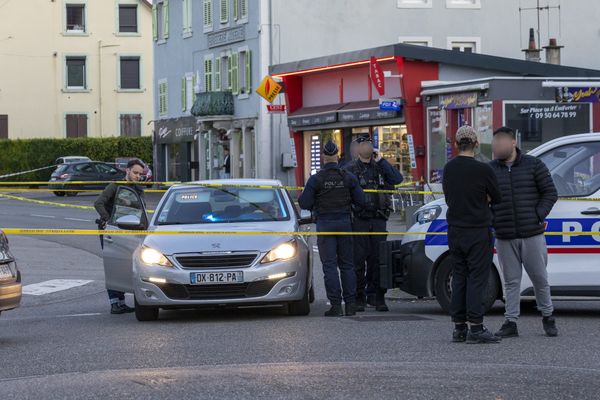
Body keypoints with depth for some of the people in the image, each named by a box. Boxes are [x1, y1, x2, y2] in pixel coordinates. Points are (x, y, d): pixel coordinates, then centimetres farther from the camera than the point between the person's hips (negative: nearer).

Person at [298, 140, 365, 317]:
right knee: (347, 264, 9)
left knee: (330, 265, -1)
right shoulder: (348, 178, -1)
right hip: (344, 223, 3)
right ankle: (351, 303, 5)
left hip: (325, 224, -3)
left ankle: (336, 305, -7)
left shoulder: (315, 179, -8)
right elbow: (360, 201, -1)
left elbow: (305, 204, -9)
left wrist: (300, 197, 13)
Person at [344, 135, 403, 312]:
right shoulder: (350, 169, 5)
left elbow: (397, 179, -4)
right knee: (359, 259, -5)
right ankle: (359, 298, 0)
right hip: (358, 220, -3)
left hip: (378, 219, 3)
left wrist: (381, 161, -5)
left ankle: (376, 295, 8)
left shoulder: (380, 167, 13)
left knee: (377, 259, 2)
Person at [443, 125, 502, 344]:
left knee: (459, 277, 10)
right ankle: (476, 328, -6)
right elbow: (497, 198, -3)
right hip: (478, 231, -6)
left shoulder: (448, 168, 5)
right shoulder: (482, 170, -13)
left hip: (454, 231, 6)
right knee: (477, 278, -3)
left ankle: (459, 328, 11)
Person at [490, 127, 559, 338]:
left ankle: (547, 317, 21)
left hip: (532, 234, -2)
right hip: (504, 237, 2)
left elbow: (550, 193, 2)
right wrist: (491, 221, -1)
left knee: (539, 277, 5)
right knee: (511, 281, 4)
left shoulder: (533, 165, 1)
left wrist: (538, 216, -9)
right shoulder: (490, 170, 8)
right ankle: (511, 322, 6)